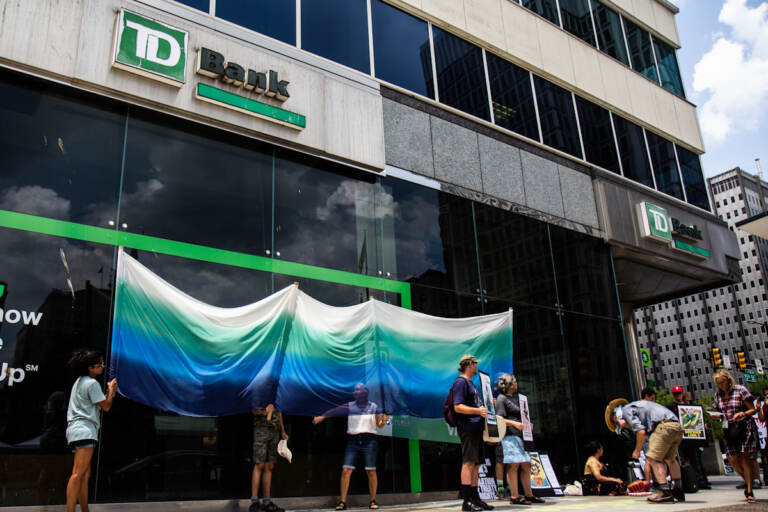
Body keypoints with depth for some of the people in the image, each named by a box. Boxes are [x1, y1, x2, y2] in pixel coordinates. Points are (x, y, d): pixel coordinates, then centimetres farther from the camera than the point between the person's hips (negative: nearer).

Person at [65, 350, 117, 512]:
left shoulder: (80, 382, 22)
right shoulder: (92, 383, -8)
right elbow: (106, 406, -6)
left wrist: (109, 392, 22)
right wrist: (111, 390, 8)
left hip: (76, 430, 11)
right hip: (84, 430, -11)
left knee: (85, 474, 11)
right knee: (78, 474, -18)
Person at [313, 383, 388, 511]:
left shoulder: (373, 407, 8)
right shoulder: (349, 406, 7)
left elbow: (379, 425, 12)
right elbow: (335, 411, -6)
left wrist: (384, 420, -10)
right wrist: (321, 417, -20)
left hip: (369, 441, -1)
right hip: (352, 441, 1)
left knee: (371, 471, -2)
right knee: (346, 470, -7)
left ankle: (373, 500, 9)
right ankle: (342, 501, -2)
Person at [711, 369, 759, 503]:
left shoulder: (741, 390, -6)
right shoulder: (718, 395, 9)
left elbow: (753, 409, -5)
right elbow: (720, 414, 16)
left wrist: (742, 414, -23)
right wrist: (710, 415, -5)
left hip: (745, 428, -5)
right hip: (729, 430, 5)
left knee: (744, 457, -11)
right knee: (732, 459, -2)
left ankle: (749, 492, -2)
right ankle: (747, 481, 26)